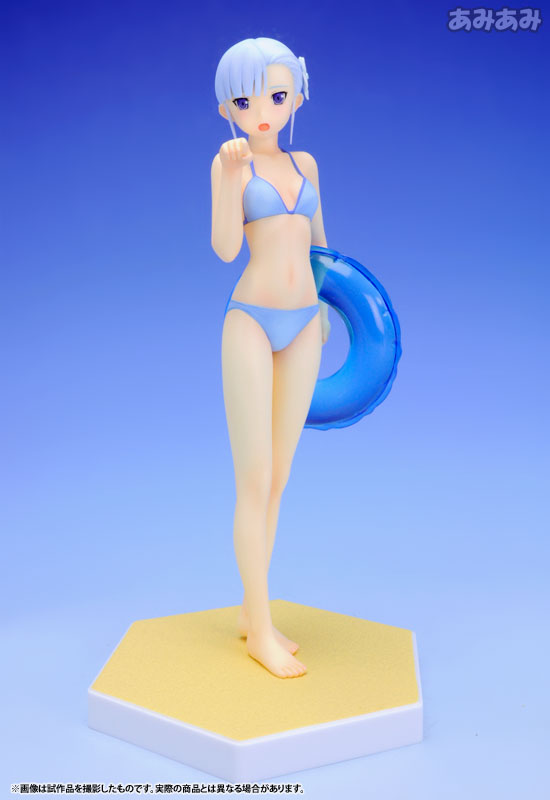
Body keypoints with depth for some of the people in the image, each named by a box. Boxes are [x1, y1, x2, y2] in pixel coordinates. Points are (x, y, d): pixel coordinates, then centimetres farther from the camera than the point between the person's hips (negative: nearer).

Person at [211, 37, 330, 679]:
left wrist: (325, 307, 30)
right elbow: (225, 248, -14)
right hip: (250, 324, -5)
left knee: (277, 480, 8)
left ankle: (251, 611, 21)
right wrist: (230, 176, -26)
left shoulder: (303, 164, 13)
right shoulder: (230, 162, -1)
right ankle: (261, 632, 6)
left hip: (303, 328, 5)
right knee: (254, 482, -4)